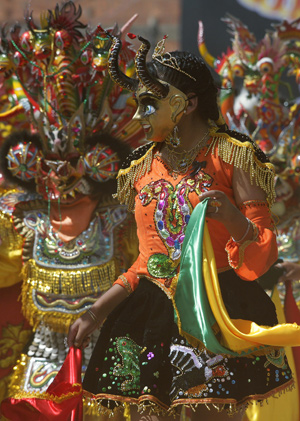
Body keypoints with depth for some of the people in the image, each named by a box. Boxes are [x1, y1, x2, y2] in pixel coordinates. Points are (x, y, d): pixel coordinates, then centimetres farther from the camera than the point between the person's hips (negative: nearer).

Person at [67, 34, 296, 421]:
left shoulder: (231, 156, -1)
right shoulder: (144, 166, 15)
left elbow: (263, 254, -4)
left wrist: (234, 220, -25)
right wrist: (97, 312, 15)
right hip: (154, 315, 5)